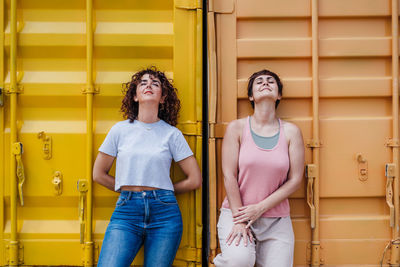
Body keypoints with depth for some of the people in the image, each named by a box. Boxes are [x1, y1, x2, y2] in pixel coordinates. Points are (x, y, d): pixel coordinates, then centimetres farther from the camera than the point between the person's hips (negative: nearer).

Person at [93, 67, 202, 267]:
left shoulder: (172, 134, 4)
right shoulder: (120, 130, 6)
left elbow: (195, 180, 7)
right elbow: (99, 174, 14)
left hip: (164, 213, 0)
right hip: (126, 212, 0)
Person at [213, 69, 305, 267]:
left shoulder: (291, 131, 3)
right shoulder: (236, 128, 0)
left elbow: (295, 180, 0)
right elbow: (229, 176, -5)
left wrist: (260, 208, -9)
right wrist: (239, 220, -11)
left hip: (276, 220, 2)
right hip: (237, 213, -2)